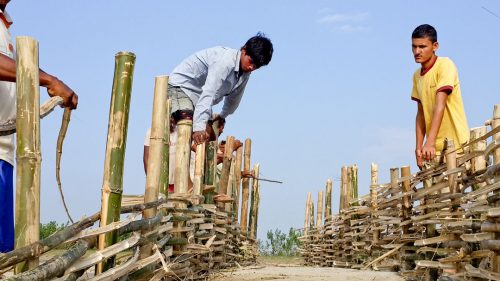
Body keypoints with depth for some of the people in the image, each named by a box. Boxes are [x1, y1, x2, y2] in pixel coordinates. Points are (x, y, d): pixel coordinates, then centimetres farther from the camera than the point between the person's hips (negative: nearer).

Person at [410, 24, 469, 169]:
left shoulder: (445, 65, -8)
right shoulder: (417, 75, 13)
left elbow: (440, 105, -19)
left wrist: (430, 143, -27)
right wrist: (419, 147, 5)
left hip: (455, 145, -6)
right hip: (432, 149, 6)